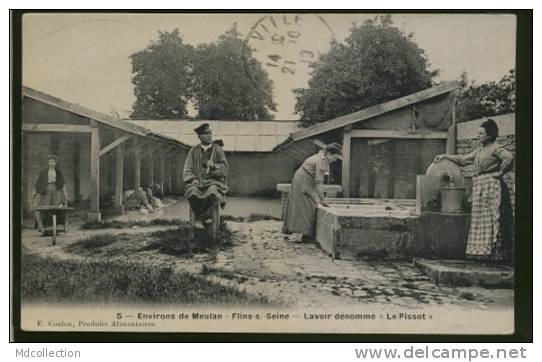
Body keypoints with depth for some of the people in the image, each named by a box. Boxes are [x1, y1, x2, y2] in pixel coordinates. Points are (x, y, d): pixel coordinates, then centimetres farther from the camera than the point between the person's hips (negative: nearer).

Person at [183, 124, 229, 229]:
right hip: (198, 181, 1)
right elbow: (187, 170, 10)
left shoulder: (217, 149, 7)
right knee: (192, 192, -34)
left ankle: (200, 218, -16)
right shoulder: (194, 151, 9)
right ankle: (205, 216, -13)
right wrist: (193, 179, -9)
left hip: (214, 181, -1)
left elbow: (224, 167, 3)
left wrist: (213, 166, -16)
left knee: (212, 192, -36)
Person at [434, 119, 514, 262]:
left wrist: (500, 172, -15)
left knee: (492, 220, -8)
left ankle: (494, 253, -5)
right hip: (479, 188, 9)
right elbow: (463, 159, 26)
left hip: (491, 186, -9)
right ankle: (483, 251, 11)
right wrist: (445, 156, 22)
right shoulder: (479, 151, 18)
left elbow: (509, 158, -24)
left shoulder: (496, 148, -7)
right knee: (480, 220, 7)